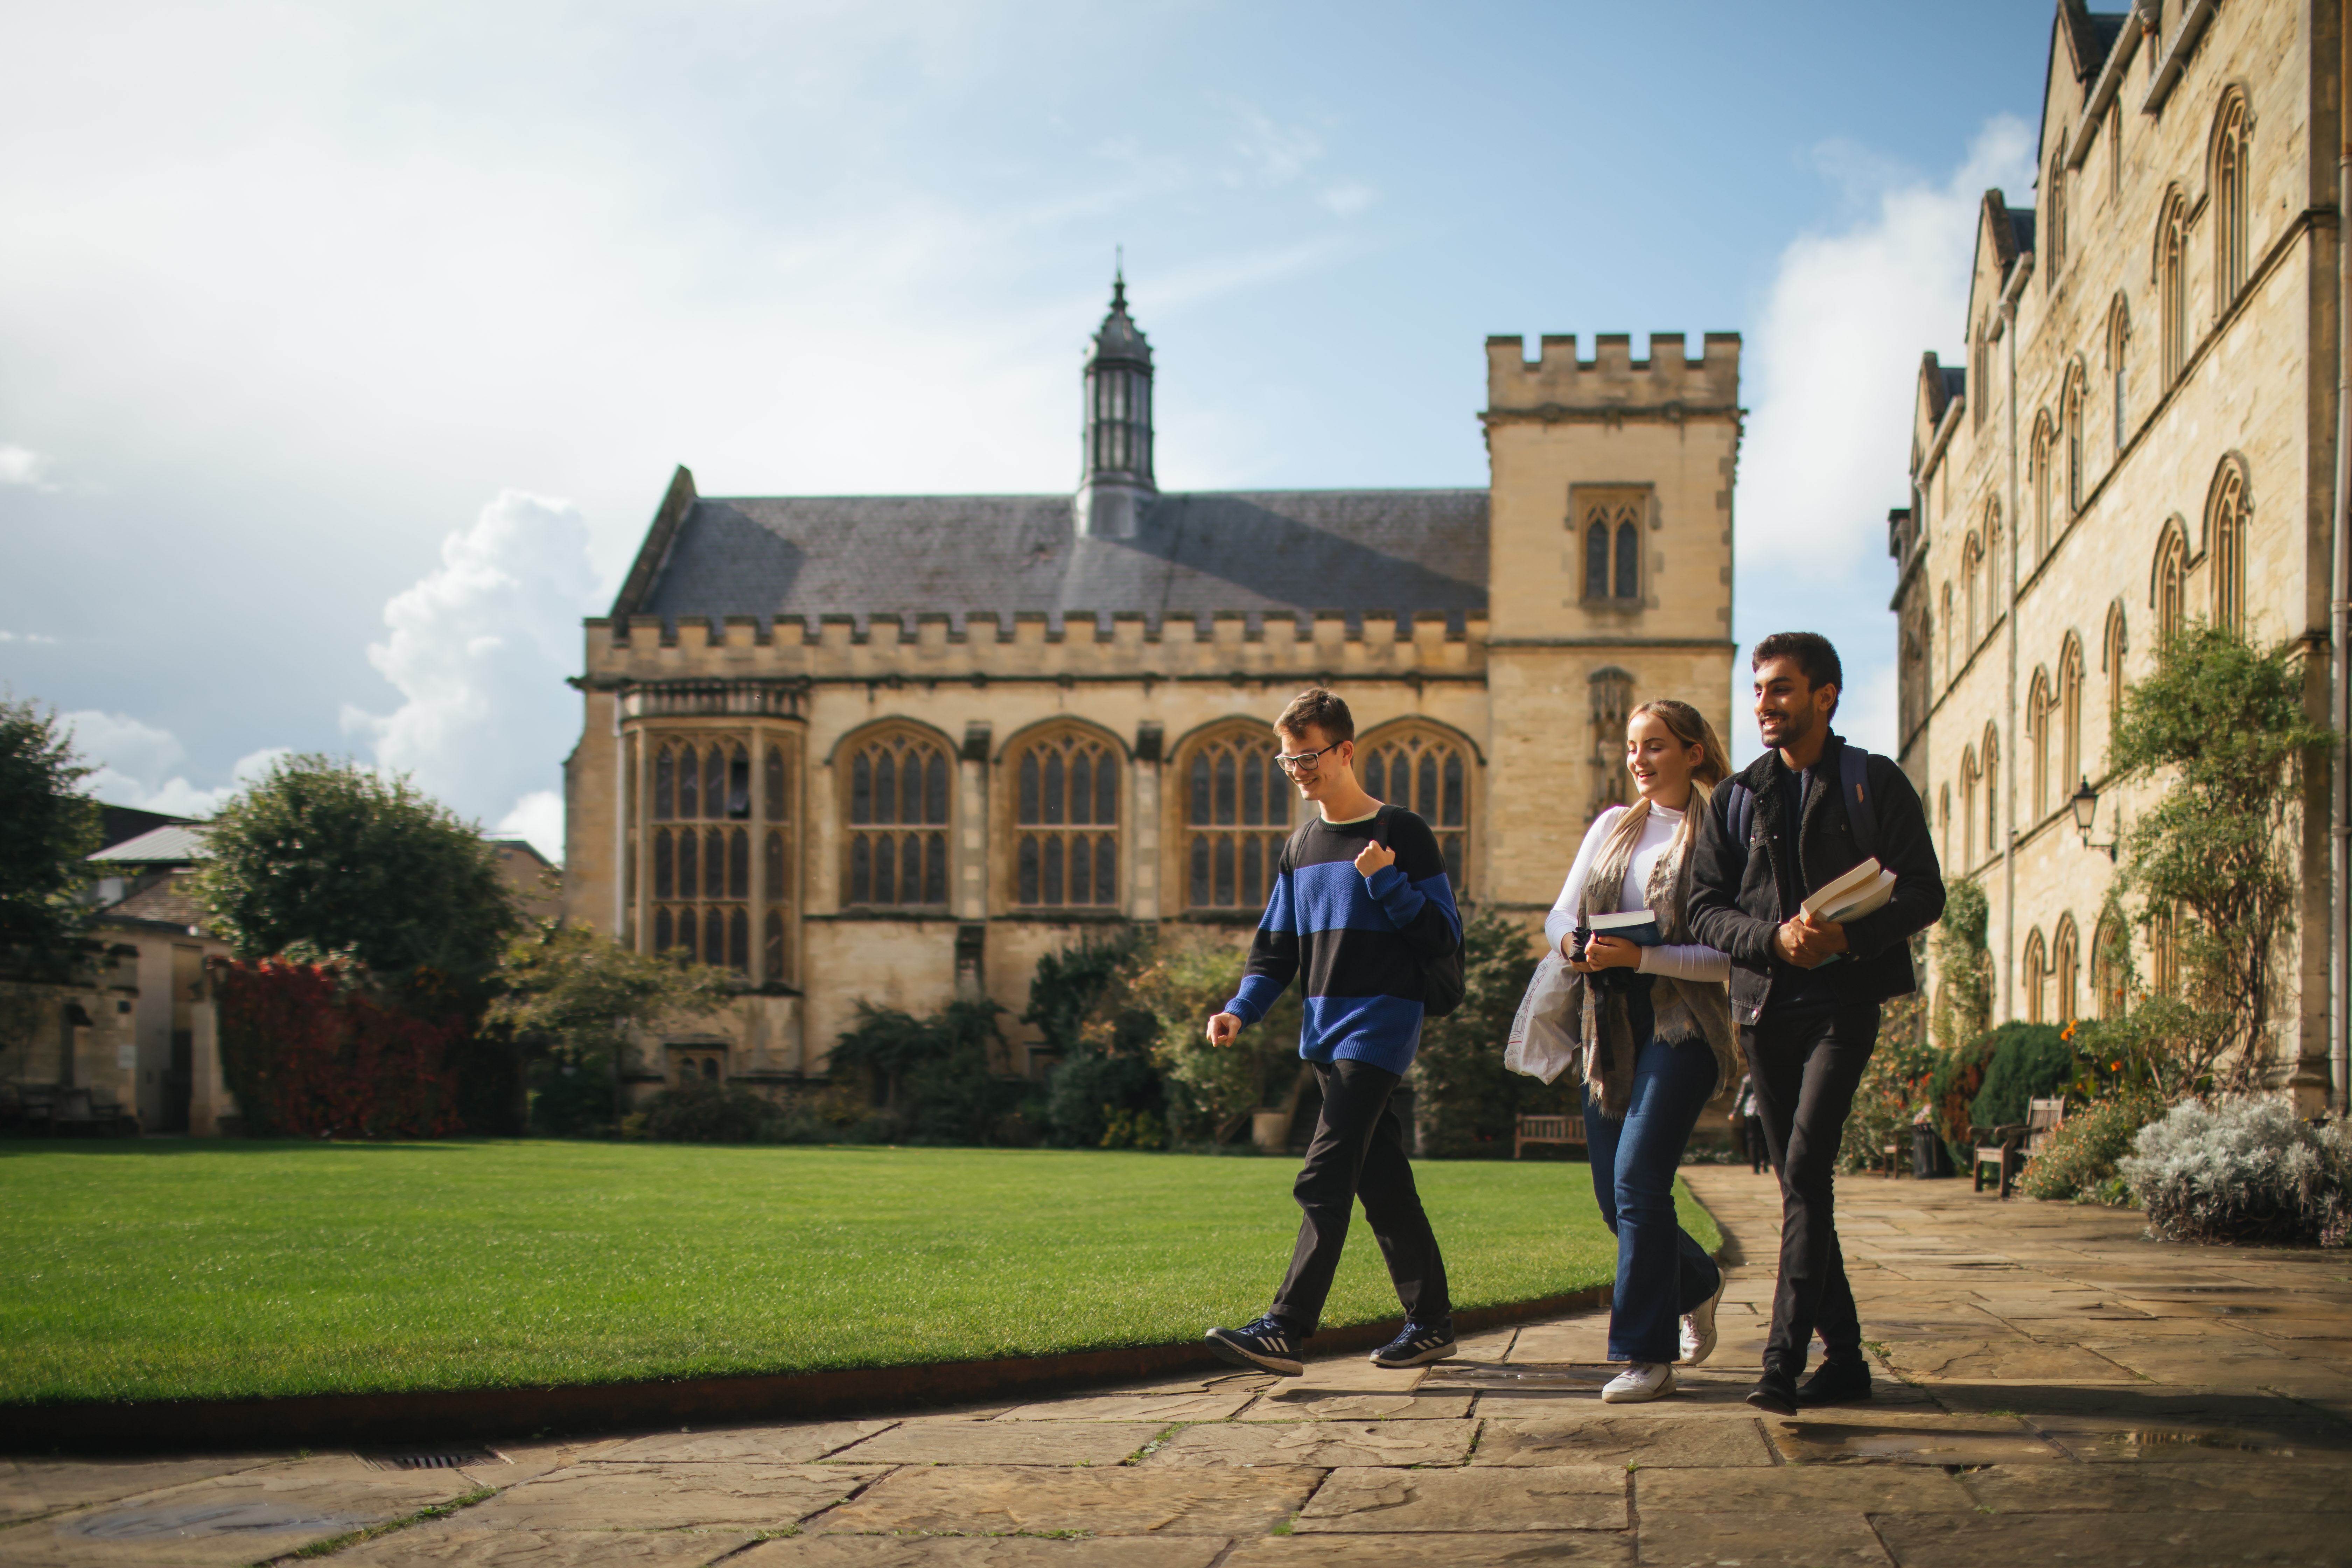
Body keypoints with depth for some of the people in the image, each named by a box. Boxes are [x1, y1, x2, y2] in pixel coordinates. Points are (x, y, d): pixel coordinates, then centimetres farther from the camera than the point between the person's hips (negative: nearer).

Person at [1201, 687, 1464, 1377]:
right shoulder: (1301, 846, 14)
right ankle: (1432, 1321, 19)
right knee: (1381, 1181, 10)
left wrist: (1384, 881, -17)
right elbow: (1277, 946, 17)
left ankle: (1286, 1330, -20)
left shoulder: (1401, 834, -5)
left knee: (1326, 1177, -15)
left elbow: (1445, 939, -6)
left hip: (1381, 1025, -7)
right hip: (1325, 1030, 7)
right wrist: (1241, 1009, 1)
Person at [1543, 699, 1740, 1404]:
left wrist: (1640, 956, -21)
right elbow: (1561, 911, 11)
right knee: (1615, 1197, 9)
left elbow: (1727, 955, -11)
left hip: (1683, 1021, -6)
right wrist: (1574, 943, -12)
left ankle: (1647, 1355, -9)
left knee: (1638, 1179, -17)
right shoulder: (1612, 826, 15)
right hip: (1611, 1024, 6)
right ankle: (1697, 1285, 37)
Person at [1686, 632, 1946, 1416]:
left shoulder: (1876, 784, 4)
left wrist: (1850, 935, -19)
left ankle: (1784, 1359, -20)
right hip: (1765, 1003, 5)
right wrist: (1774, 938, -13)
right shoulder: (1736, 798, 13)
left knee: (1805, 1169, -18)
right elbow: (1706, 909, 6)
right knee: (1801, 1183, 7)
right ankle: (1844, 1356, 16)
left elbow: (1923, 893, -1)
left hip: (1843, 1002, -4)